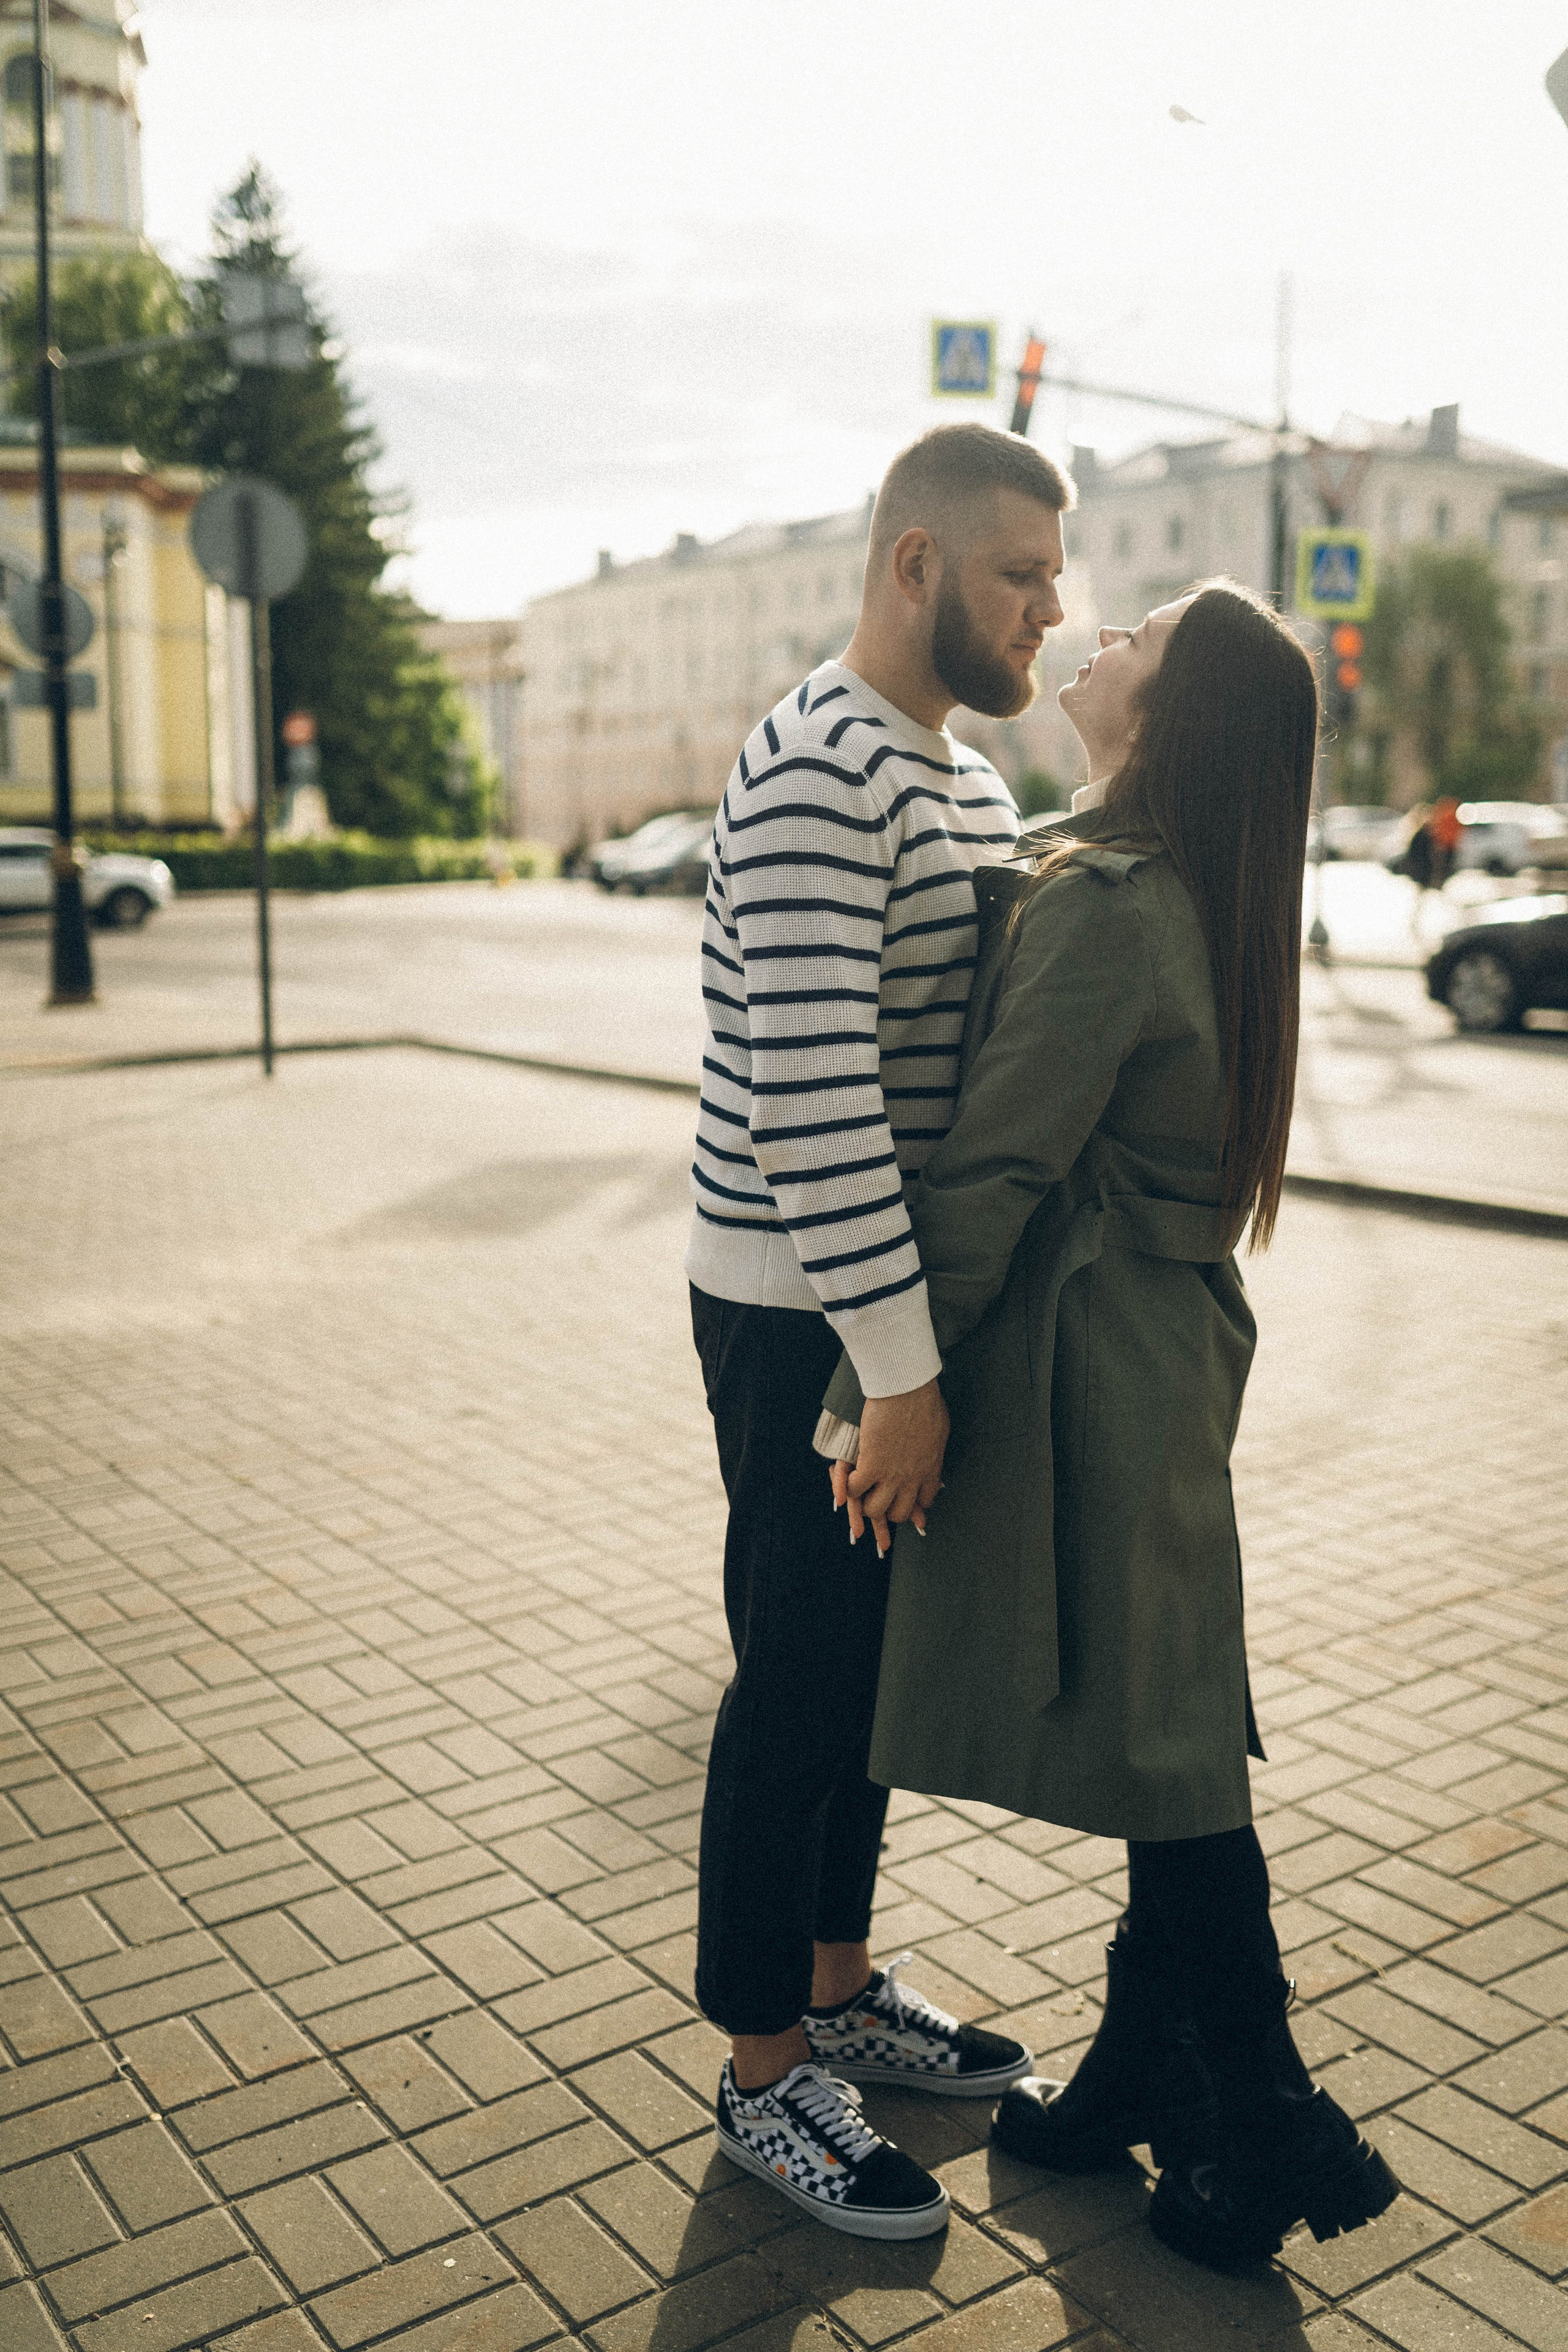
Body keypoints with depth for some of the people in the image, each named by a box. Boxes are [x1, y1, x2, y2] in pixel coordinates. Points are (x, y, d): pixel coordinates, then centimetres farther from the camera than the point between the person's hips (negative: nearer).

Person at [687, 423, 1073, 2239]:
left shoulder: (967, 781, 12)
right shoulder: (818, 774, -19)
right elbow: (810, 1093, -26)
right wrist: (900, 1367, -25)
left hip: (900, 1296, 9)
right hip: (804, 1318, -9)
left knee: (870, 1660, 19)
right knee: (798, 1681, 3)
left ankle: (839, 1989, 38)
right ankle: (764, 2075, 22)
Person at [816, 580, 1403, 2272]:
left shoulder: (1102, 906, -20)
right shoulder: (1196, 900, 10)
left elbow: (995, 1167, -21)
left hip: (1089, 1370, -9)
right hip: (1173, 1346, 9)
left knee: (1159, 1760, 4)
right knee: (1167, 1742, 17)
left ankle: (1269, 2132, 21)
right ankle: (1147, 2077, 34)